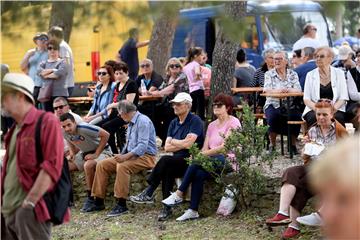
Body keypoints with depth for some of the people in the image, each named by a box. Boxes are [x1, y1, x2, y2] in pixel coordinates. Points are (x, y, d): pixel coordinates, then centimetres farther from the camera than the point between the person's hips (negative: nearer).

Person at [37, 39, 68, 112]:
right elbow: (39, 71, -4)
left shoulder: (62, 62, 5)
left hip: (60, 94, -4)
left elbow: (58, 73, -12)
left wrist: (46, 75, 1)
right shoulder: (44, 63, 17)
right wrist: (52, 70, -6)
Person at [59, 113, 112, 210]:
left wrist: (96, 154, -25)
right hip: (84, 153, 7)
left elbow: (105, 135, -27)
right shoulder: (64, 133, -8)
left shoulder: (84, 128, -29)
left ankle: (90, 198, -23)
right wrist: (72, 154, -8)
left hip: (102, 151, -7)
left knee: (88, 165, -37)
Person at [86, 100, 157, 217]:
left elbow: (143, 146, -23)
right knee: (102, 165, -2)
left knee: (122, 167, -36)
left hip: (146, 156, -10)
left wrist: (126, 156, -30)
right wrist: (122, 155, 8)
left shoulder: (143, 122, -14)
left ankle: (121, 204, -33)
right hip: (131, 155, 10)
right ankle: (98, 201, -3)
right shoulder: (131, 123, 16)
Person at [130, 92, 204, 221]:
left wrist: (173, 141, 0)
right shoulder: (174, 123, 16)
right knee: (168, 170, -29)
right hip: (177, 163, 6)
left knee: (165, 160, -30)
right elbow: (167, 147, 7)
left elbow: (187, 143, -18)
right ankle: (167, 208, -31)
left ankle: (148, 193, -23)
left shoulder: (195, 121, -6)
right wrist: (183, 144, -8)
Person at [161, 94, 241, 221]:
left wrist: (205, 154, -17)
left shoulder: (233, 122, -1)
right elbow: (205, 148, 11)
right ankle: (193, 211, -29)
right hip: (212, 162, 6)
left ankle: (179, 195, -24)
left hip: (228, 161, -6)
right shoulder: (212, 125, 22)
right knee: (198, 174, -27)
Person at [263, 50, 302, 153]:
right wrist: (278, 90, -31)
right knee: (274, 116, -33)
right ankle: (272, 145, -18)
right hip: (273, 105, -1)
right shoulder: (269, 74, 7)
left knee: (296, 116, -30)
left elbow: (298, 90, -6)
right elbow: (266, 89, -10)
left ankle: (293, 145, -10)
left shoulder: (293, 74, 9)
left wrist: (287, 90, -29)